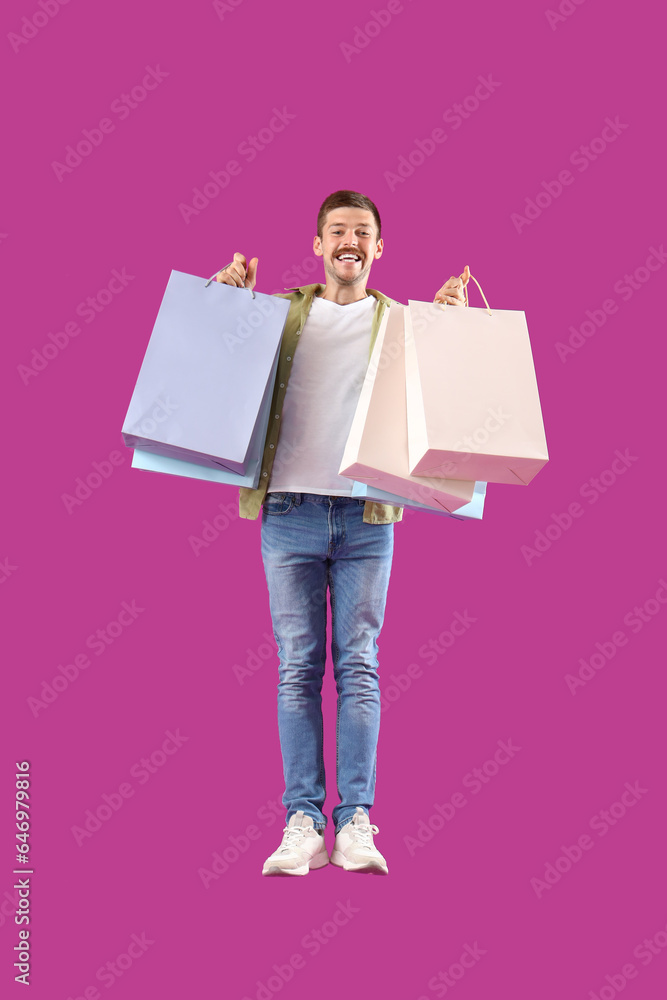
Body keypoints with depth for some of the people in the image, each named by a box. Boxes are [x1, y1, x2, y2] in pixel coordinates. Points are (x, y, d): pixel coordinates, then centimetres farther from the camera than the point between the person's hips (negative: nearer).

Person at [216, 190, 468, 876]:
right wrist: (230, 296, 0)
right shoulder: (280, 312, 13)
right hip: (289, 510, 1)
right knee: (297, 668, 0)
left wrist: (451, 319, -8)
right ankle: (304, 821, 3)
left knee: (358, 667, -1)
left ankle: (356, 822, 2)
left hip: (365, 516, -1)